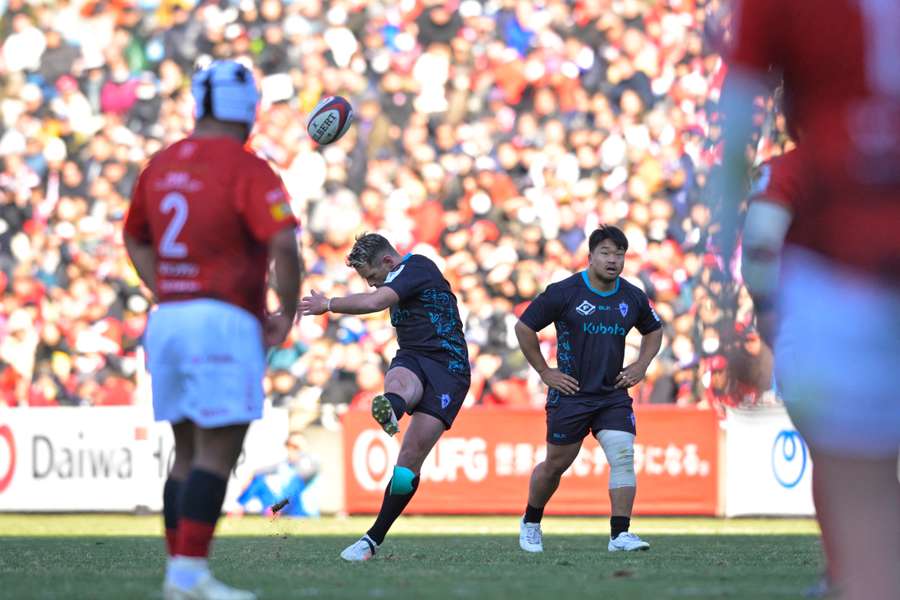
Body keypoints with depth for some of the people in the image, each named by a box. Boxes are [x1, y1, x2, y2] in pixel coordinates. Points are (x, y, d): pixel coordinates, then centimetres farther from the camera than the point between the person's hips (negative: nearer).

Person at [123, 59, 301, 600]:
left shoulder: (161, 166, 12)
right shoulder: (246, 170, -10)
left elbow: (136, 240, 24)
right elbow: (283, 244, -21)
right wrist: (288, 313, -8)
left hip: (167, 318, 7)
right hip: (224, 320, -7)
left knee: (189, 451, 14)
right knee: (217, 452, -6)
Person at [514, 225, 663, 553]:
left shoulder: (633, 298, 4)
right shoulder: (563, 292, -10)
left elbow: (653, 330, 24)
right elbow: (524, 327, -3)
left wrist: (640, 366, 10)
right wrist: (544, 372, -3)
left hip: (613, 394, 3)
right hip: (571, 394, -3)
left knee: (623, 455, -15)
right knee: (556, 464, 7)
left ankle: (620, 533, -14)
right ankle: (530, 523, 30)